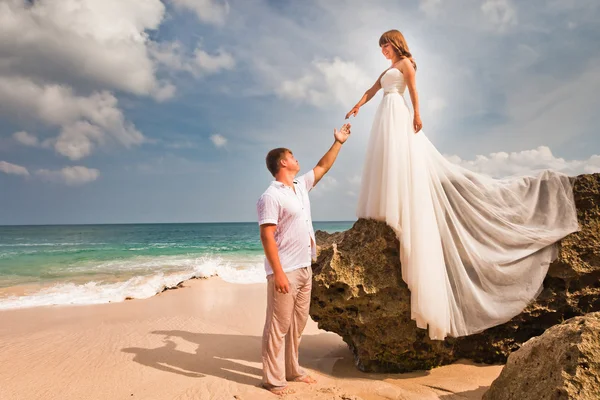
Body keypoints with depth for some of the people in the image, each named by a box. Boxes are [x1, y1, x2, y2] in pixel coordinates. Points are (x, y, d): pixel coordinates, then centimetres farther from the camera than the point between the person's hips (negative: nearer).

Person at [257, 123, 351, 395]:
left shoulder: (301, 186, 12)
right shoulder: (271, 196, -14)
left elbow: (323, 167, 26)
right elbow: (267, 236, -19)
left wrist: (338, 142, 25)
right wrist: (278, 273, -23)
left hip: (305, 269, 9)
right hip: (285, 271, -8)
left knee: (297, 324, 16)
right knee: (278, 326, 1)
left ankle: (292, 370, 29)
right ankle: (273, 379, 13)